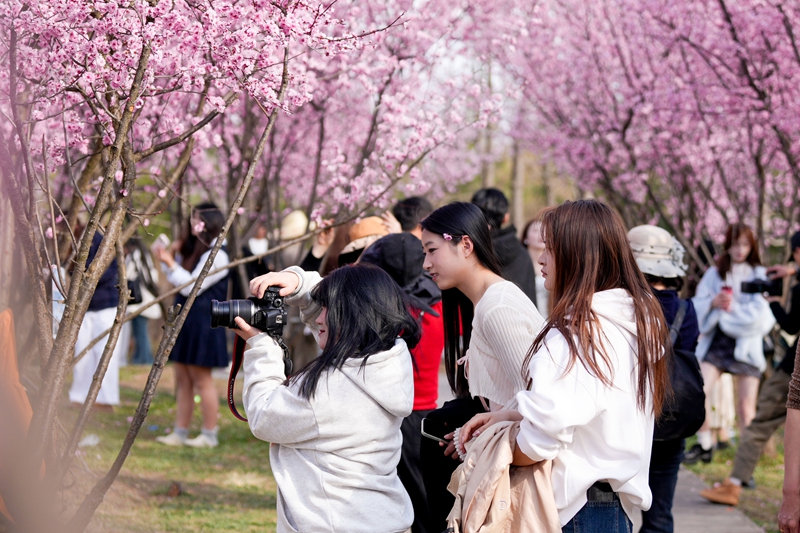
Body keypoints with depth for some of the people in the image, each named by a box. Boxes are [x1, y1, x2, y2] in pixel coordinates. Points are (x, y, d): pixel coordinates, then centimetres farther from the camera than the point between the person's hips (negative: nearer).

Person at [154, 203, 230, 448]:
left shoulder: (216, 255, -14)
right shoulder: (195, 251, 16)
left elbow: (191, 286, -18)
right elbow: (177, 281, 22)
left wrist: (171, 264, -12)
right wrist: (168, 260, 10)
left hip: (203, 324, -9)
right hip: (185, 320, 9)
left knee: (201, 378, -3)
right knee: (183, 379, 9)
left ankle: (210, 434, 4)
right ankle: (179, 433, 13)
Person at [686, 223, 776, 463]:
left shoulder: (759, 274, 2)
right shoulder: (714, 274, 9)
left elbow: (759, 312, -7)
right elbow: (697, 305, 4)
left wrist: (732, 308, -10)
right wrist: (713, 302, -15)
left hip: (746, 343, -2)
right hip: (716, 341, 2)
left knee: (746, 405, -2)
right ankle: (704, 445, 6)